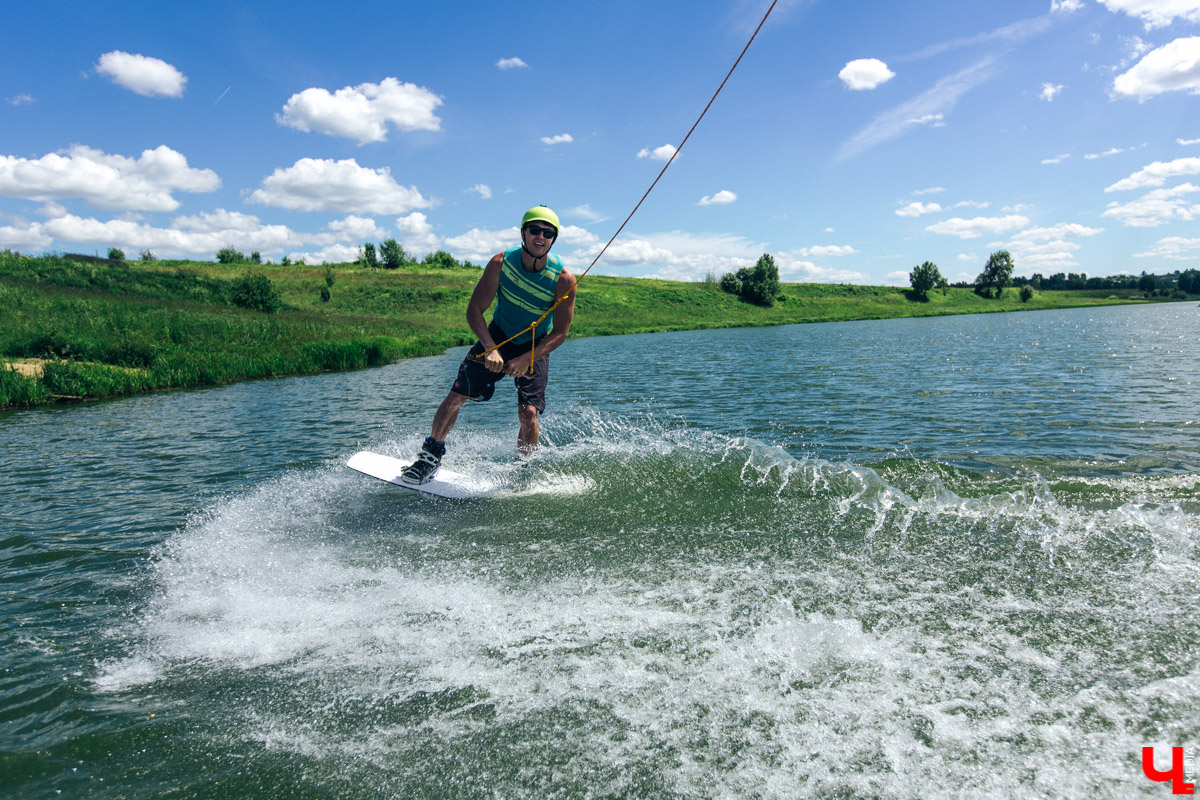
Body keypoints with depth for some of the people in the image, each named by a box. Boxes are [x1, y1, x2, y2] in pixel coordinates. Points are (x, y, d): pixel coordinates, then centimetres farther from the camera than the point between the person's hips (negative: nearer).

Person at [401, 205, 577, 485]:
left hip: (536, 346, -1)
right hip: (497, 336, 2)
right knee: (455, 396, -6)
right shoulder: (501, 263, -18)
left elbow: (560, 333, -17)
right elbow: (474, 309, -14)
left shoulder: (563, 278, -21)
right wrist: (490, 349, -28)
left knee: (528, 413, -17)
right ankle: (431, 456, 16)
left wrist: (526, 360, -29)